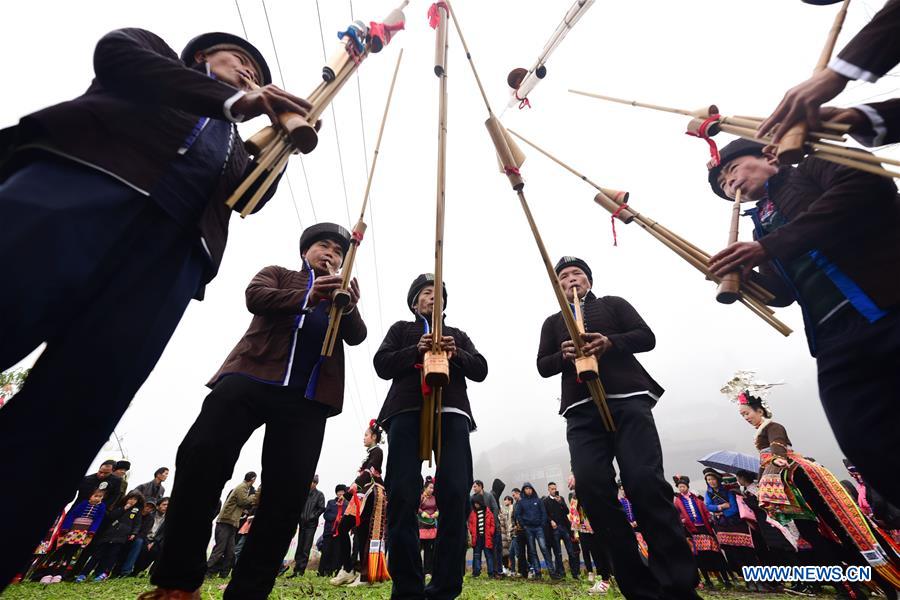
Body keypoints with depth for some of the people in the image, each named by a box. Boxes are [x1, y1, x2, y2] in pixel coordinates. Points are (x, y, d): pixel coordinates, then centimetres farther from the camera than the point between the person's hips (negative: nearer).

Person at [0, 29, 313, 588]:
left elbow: (253, 196, 20)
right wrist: (232, 98, 3)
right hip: (83, 176, -1)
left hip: (174, 245, 2)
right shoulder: (155, 49, 33)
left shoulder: (234, 145, 37)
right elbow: (114, 51, 10)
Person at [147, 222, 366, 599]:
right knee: (200, 457, -17)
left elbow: (356, 336, 5)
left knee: (288, 494, -5)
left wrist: (350, 307, -18)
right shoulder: (277, 275, 22)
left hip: (307, 396, 2)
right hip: (253, 376, -1)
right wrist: (307, 297, -20)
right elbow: (255, 297, -2)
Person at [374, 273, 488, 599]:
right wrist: (416, 350, -8)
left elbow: (480, 370, 14)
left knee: (455, 496, -9)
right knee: (402, 496, -9)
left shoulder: (458, 334, 27)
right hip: (407, 410, -1)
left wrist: (456, 353, -6)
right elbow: (382, 364, 8)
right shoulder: (401, 329, 23)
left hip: (451, 412, 2)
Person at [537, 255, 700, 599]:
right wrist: (563, 354, -9)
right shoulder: (552, 322, 24)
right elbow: (543, 366, 14)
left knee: (645, 482, -16)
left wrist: (610, 342, -12)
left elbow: (647, 337, 8)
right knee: (592, 489, -13)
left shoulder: (613, 304, 21)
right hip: (581, 411, 2)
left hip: (628, 399, -1)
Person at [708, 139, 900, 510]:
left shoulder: (812, 167, 12)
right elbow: (781, 292, 17)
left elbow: (869, 184, -12)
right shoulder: (763, 225, 25)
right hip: (838, 345, 5)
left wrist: (771, 247, -17)